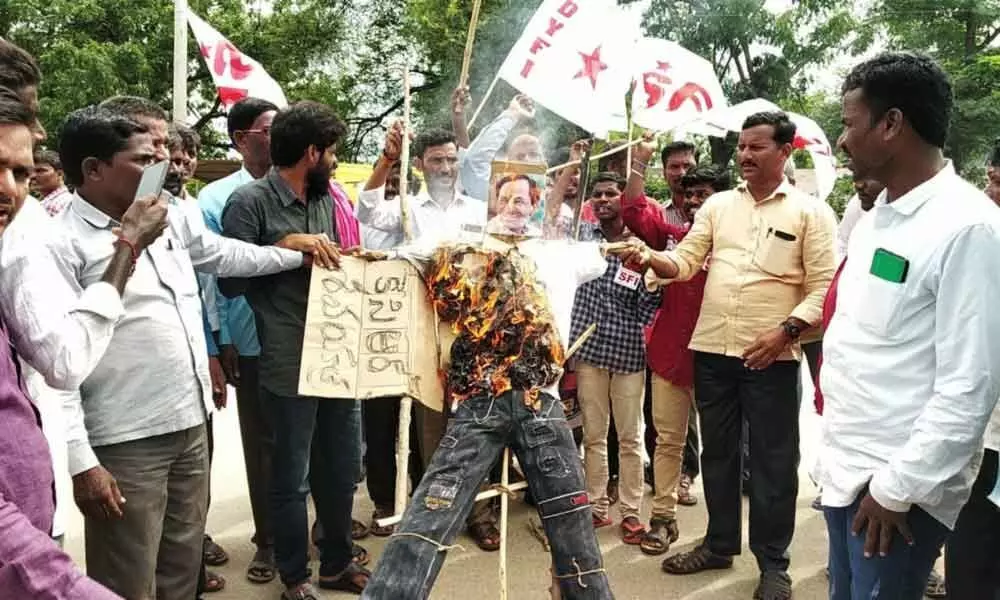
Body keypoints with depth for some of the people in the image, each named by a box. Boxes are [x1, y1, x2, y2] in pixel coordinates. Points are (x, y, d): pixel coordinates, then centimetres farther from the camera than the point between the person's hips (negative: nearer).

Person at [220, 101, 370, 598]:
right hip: (290, 364, -7)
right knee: (292, 478, 9)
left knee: (343, 469, 17)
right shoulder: (250, 202, -9)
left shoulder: (325, 200, 14)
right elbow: (230, 280, -13)